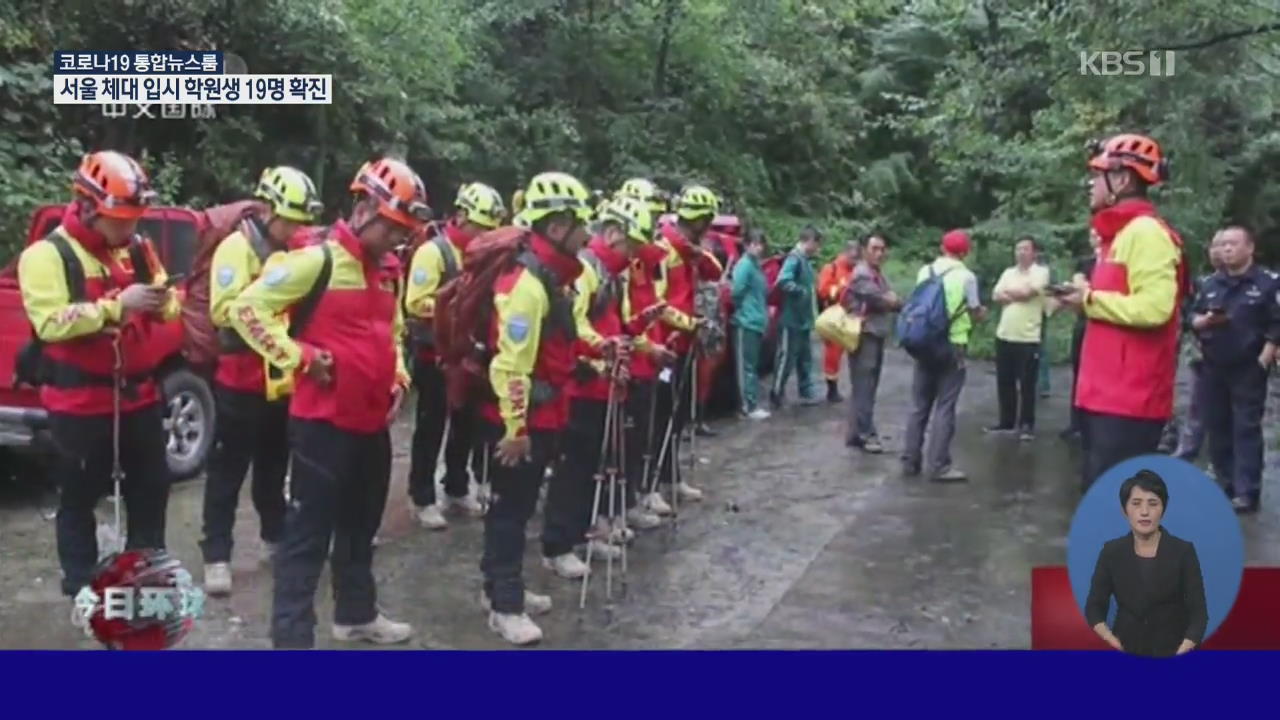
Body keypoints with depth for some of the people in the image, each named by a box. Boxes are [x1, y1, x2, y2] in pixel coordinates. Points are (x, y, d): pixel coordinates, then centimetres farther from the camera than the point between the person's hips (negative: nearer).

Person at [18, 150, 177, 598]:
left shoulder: (137, 249, 7)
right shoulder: (48, 255, -12)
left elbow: (169, 307, 12)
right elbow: (50, 324, -23)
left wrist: (163, 300, -13)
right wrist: (118, 305, -27)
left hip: (137, 392, 6)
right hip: (80, 400, -6)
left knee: (152, 484, 16)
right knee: (80, 495, 6)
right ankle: (80, 584, 19)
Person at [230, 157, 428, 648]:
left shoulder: (389, 269, 11)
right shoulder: (318, 260, -14)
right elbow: (246, 308, -15)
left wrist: (397, 376, 10)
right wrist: (300, 357, -18)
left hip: (373, 420, 8)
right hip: (323, 421, -8)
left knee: (361, 526, 21)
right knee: (309, 533, -2)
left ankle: (356, 614, 37)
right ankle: (291, 636, 5)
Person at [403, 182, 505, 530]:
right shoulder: (432, 251, -14)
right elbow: (416, 303, -22)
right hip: (435, 354, -7)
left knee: (465, 424, 15)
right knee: (430, 428, 1)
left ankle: (457, 488, 30)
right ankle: (422, 499, 10)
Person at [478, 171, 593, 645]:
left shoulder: (551, 276, 11)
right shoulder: (528, 282, -22)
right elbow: (510, 364, -26)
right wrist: (514, 428, -24)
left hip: (540, 416, 10)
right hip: (519, 419, -10)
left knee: (517, 505, 19)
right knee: (511, 508, 0)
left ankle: (501, 587, 32)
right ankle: (505, 605, 10)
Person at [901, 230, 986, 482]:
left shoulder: (925, 271, 4)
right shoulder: (966, 276, -8)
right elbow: (975, 314, -1)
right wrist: (983, 312, 21)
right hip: (952, 346, -4)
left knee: (919, 405, 11)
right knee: (944, 407, -2)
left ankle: (910, 461, 15)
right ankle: (938, 466, -2)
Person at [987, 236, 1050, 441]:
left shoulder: (1041, 271, -3)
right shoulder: (1008, 272, 14)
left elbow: (1026, 291, -17)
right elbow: (996, 296, 1)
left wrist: (1007, 291, 0)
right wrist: (1018, 295, -12)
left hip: (1028, 338, -6)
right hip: (1004, 335, 6)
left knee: (1026, 385, 0)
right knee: (1004, 383, 10)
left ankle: (1027, 424, 9)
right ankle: (1007, 421, 21)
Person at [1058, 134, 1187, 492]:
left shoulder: (1146, 232, -12)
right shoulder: (1120, 233, 19)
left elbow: (1153, 308, -25)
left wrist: (1090, 299, -13)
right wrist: (1087, 297, 6)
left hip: (1129, 399, -10)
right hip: (1107, 393, 10)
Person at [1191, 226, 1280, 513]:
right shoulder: (1210, 283, 11)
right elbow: (1193, 320, 14)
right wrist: (1204, 321, -8)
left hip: (1248, 369, -5)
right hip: (1213, 367, 5)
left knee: (1246, 429, -5)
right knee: (1217, 426, 9)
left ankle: (1246, 492, -4)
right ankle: (1225, 483, 20)